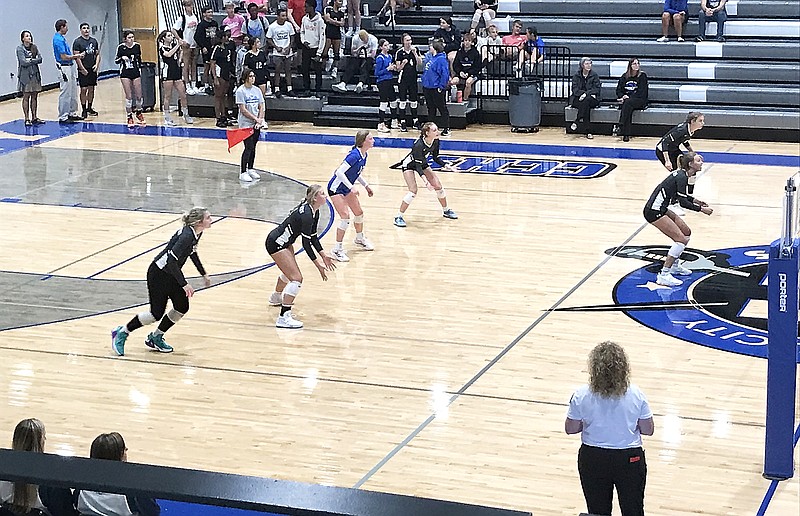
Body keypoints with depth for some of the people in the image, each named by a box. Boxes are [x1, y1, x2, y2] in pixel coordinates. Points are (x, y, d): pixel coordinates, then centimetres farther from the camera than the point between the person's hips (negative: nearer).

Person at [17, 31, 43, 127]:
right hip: (25, 75, -5)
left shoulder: (34, 47, 10)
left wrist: (30, 60, -11)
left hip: (35, 74, 5)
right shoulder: (20, 49, -6)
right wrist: (34, 60, -5)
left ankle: (34, 118, 13)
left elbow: (40, 59, 1)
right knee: (26, 97, -2)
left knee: (35, 96, 7)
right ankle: (27, 119, 2)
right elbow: (23, 62, -15)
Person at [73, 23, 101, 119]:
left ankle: (90, 108, 21)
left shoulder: (94, 41, 11)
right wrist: (82, 68, -14)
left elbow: (97, 54, 15)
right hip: (83, 70, -5)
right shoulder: (77, 41, -6)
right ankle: (84, 110, 1)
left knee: (91, 89, 10)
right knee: (84, 89, -5)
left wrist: (97, 64, 0)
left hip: (93, 70, 5)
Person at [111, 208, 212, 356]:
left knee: (182, 307, 2)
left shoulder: (197, 233, 1)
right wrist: (184, 284, -32)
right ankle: (121, 333, 13)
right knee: (156, 313, -6)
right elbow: (171, 260, -34)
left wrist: (204, 274, 24)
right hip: (158, 274, -9)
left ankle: (155, 338, 18)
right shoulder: (187, 236, -28)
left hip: (172, 273, 9)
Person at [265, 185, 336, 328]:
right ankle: (284, 317, -21)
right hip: (275, 244, -11)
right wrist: (318, 265, -24)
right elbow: (306, 243, -27)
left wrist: (323, 256, 8)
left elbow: (313, 237, 12)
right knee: (296, 278, -18)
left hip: (285, 243, 11)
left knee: (289, 272, 31)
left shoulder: (314, 212, 2)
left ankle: (276, 298, 60)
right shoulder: (306, 214, -27)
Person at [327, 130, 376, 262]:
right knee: (345, 216, -17)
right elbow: (339, 172, -31)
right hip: (336, 188, -9)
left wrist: (366, 185, 9)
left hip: (347, 188, 9)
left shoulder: (364, 155, 0)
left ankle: (359, 239, 42)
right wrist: (351, 188, -31)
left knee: (359, 213, 16)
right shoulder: (354, 155, -28)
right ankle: (337, 249, -9)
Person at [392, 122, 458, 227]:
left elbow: (436, 158, -2)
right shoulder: (419, 145, -36)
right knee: (413, 191, -20)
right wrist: (425, 179, -47)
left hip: (422, 163, 7)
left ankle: (446, 210, 23)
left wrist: (446, 166, -16)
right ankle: (398, 217, -11)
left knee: (438, 186, 2)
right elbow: (418, 165, -35)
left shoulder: (435, 141, -16)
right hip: (409, 165, -7)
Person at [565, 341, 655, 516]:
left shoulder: (581, 396, -15)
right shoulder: (636, 395, -15)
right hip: (629, 459, 0)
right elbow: (648, 430, -6)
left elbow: (570, 429, -4)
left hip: (593, 459, 0)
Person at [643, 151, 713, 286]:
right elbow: (683, 203, -22)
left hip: (661, 208, 10)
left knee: (686, 232, 17)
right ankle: (663, 275, -11)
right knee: (681, 239, -12)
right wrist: (701, 209, -14)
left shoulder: (683, 174, 10)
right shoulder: (681, 177, -19)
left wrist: (696, 201, 13)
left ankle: (674, 265, 30)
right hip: (654, 212, -10)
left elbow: (682, 195, 24)